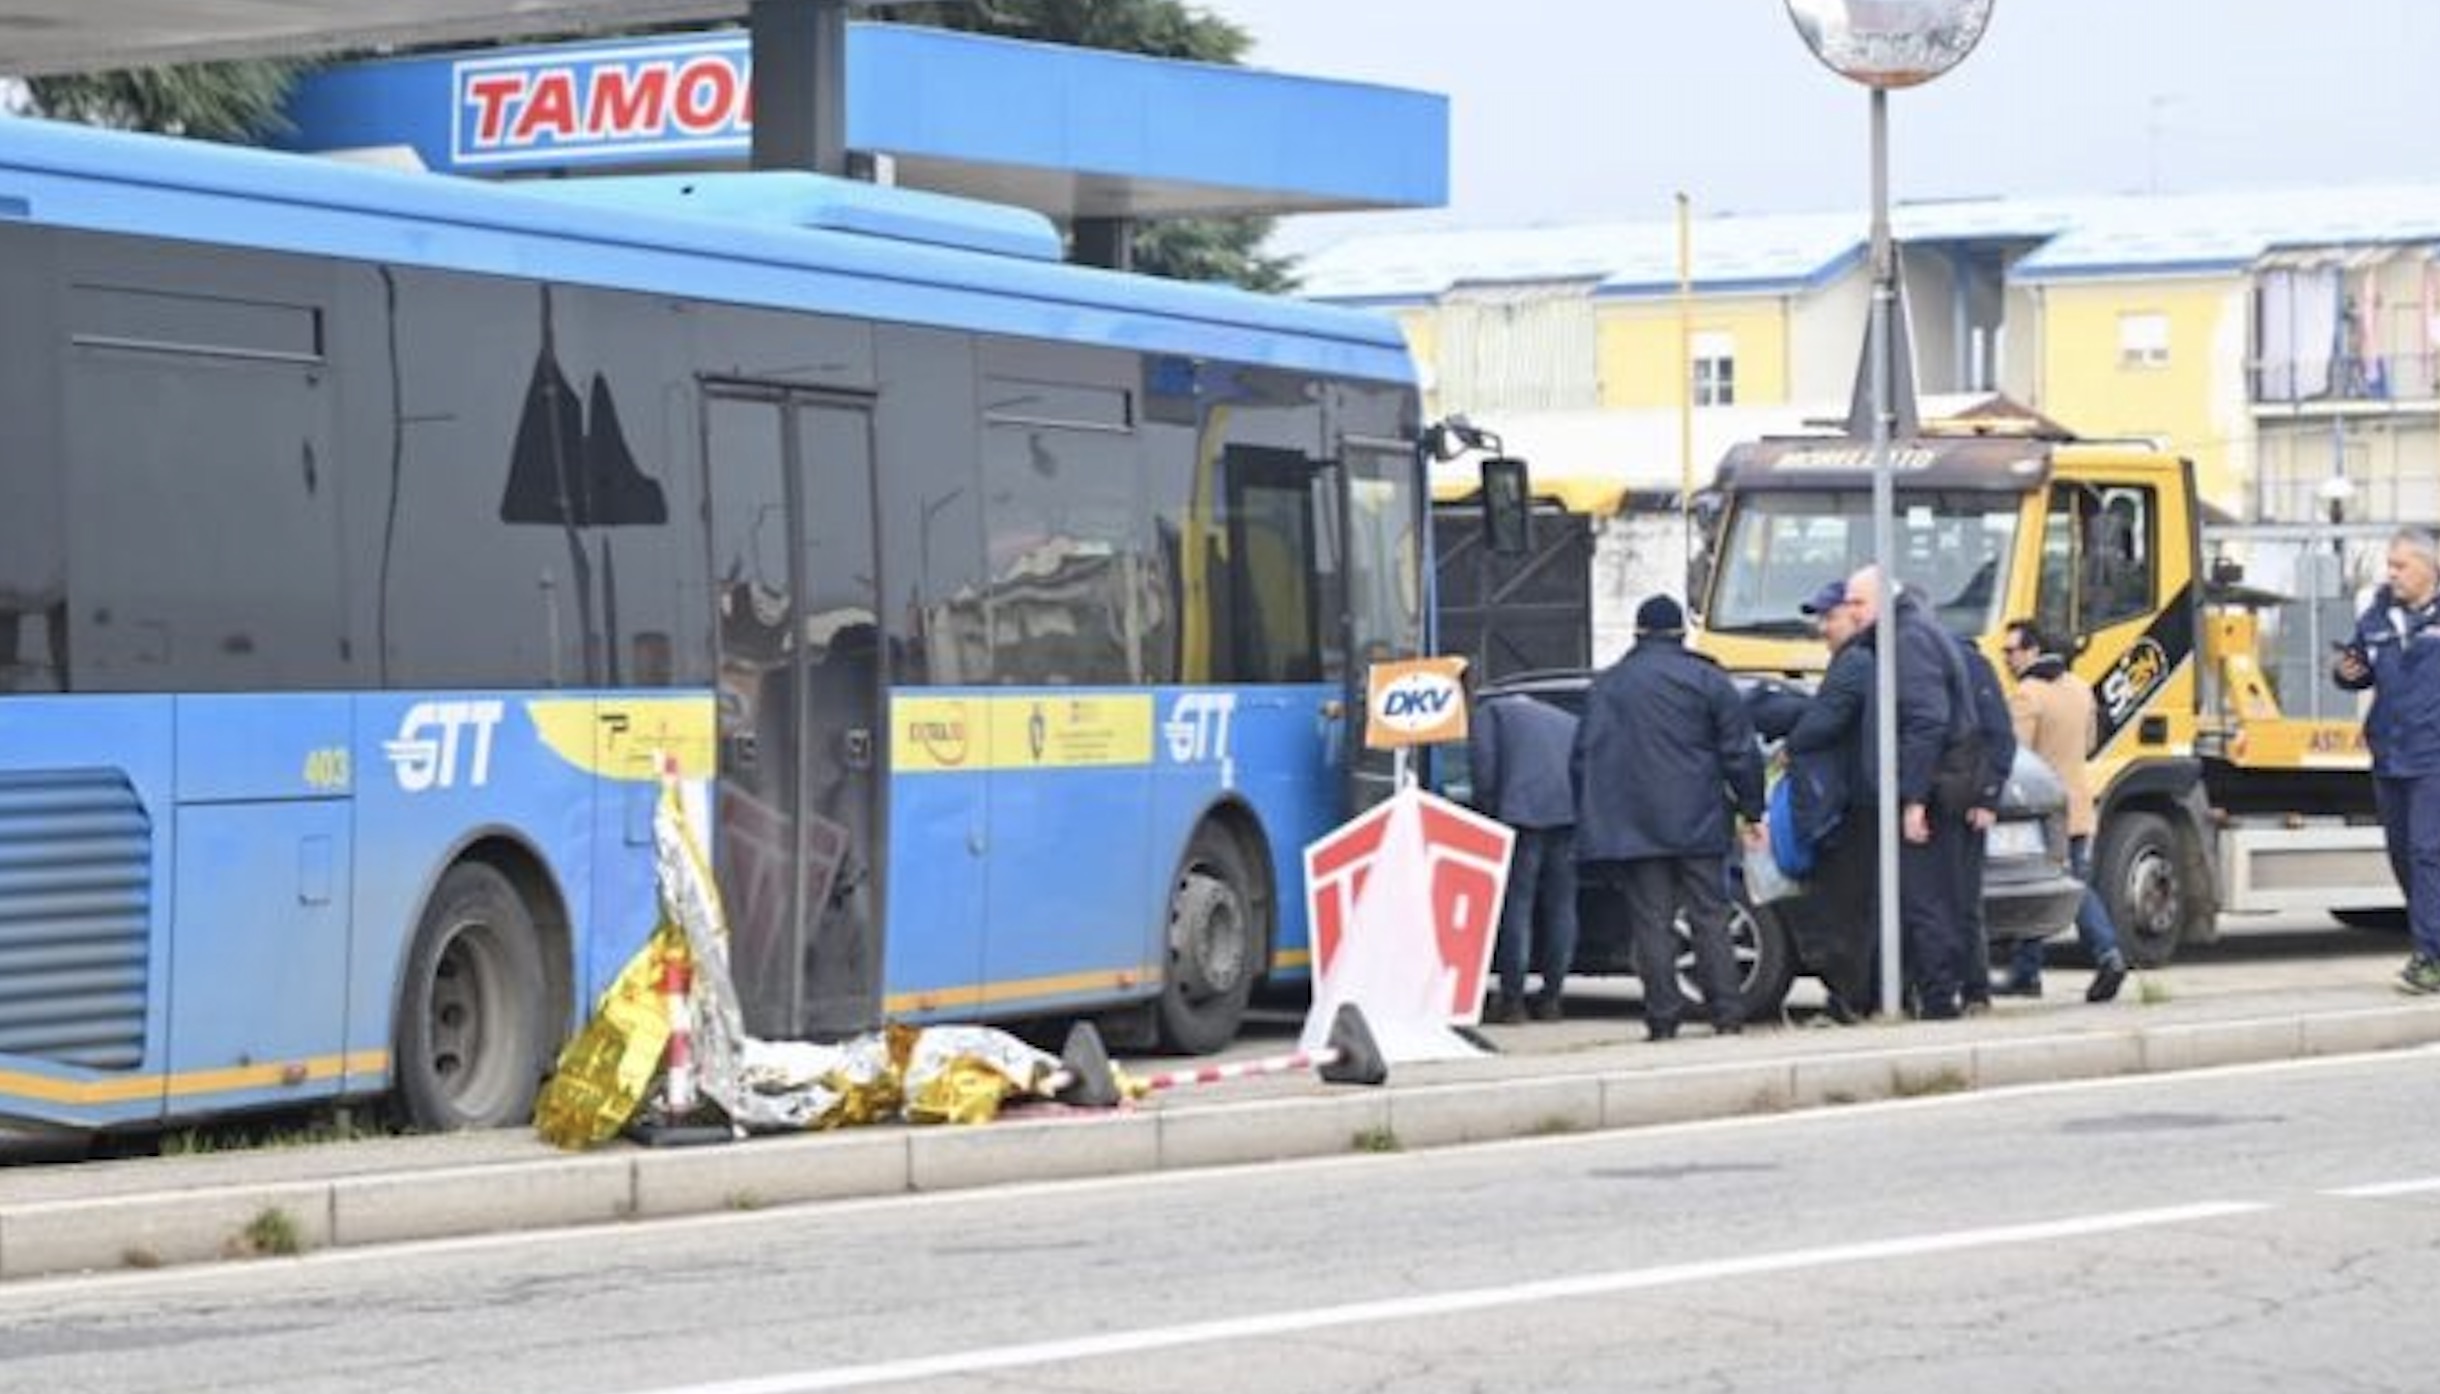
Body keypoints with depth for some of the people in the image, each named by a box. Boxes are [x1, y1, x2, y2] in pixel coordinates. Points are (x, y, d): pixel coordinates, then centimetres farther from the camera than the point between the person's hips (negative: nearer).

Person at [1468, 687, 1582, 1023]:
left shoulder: (1490, 712, 20)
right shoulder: (1569, 722, 33)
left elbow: (1482, 761, 3)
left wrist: (1488, 811, 6)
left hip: (1523, 810, -4)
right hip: (1572, 814, 4)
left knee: (1516, 905, -3)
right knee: (1561, 906, 9)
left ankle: (1511, 999, -6)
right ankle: (1550, 998, 11)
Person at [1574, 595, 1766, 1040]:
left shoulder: (1606, 686, 7)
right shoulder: (1707, 681, 2)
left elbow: (1584, 757, 7)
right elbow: (1740, 753, 1)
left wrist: (1591, 821, 12)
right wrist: (1751, 811, 9)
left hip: (1635, 829, 0)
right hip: (1698, 823, 0)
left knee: (1651, 922, 1)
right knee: (1709, 919, 4)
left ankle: (1663, 1018, -4)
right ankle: (1727, 1015, 1)